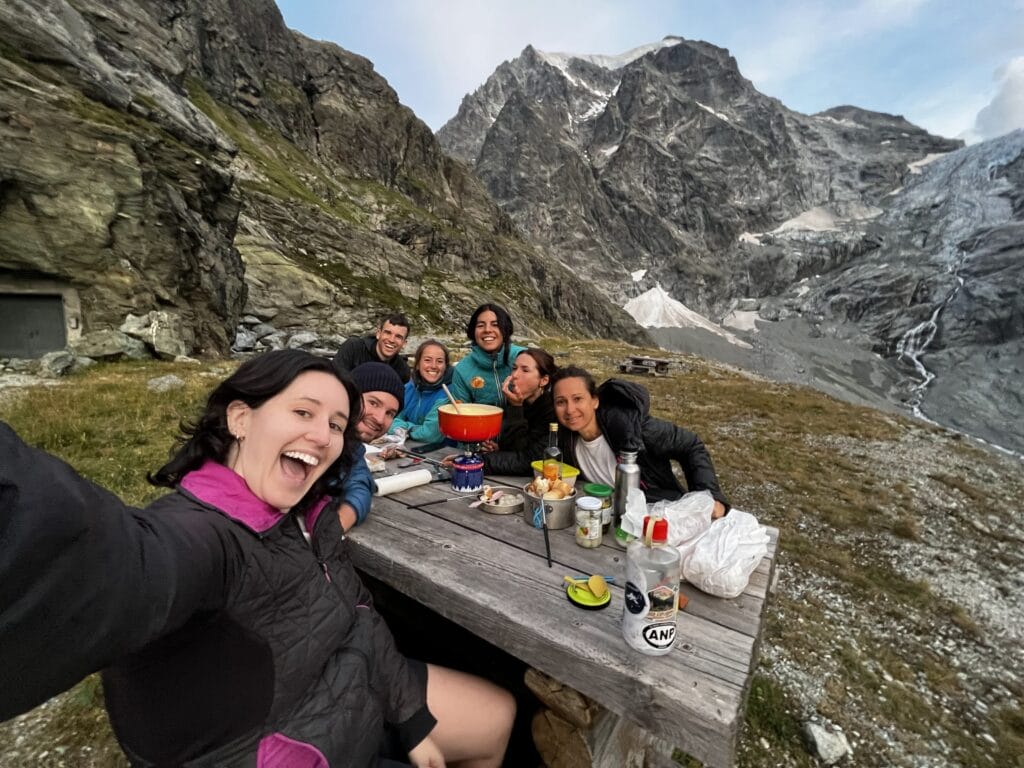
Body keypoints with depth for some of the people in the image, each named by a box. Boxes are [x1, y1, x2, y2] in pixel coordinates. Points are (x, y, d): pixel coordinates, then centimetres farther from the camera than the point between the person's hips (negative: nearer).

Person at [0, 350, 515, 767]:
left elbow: (359, 614, 0)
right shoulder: (190, 535, -32)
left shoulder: (306, 513, -8)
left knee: (498, 716, 18)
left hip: (358, 697, 7)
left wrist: (412, 718, 5)